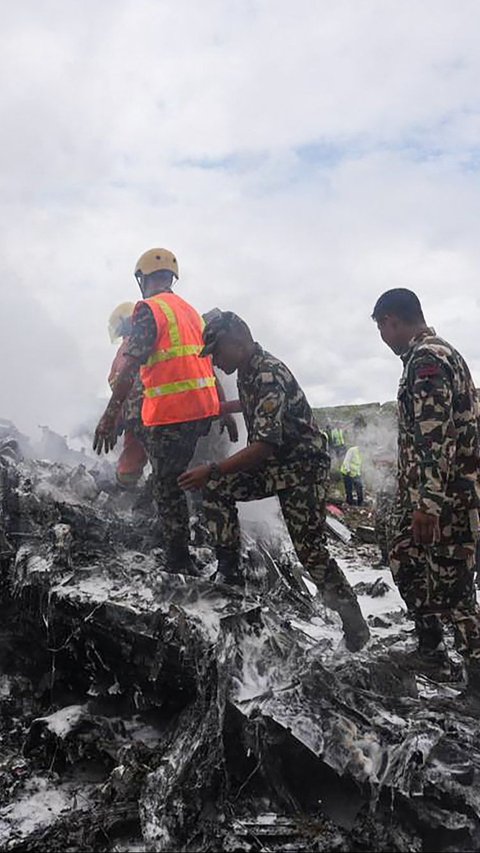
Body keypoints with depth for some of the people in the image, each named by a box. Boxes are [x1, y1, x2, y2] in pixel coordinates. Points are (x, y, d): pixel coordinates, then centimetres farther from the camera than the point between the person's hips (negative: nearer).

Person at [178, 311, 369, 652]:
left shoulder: (269, 375, -25)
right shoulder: (247, 371, 4)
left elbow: (265, 444, -31)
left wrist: (212, 470, -30)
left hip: (303, 467, -9)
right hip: (272, 464, 9)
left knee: (311, 551, -8)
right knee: (217, 489, -5)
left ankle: (357, 630, 7)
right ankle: (230, 575, 5)